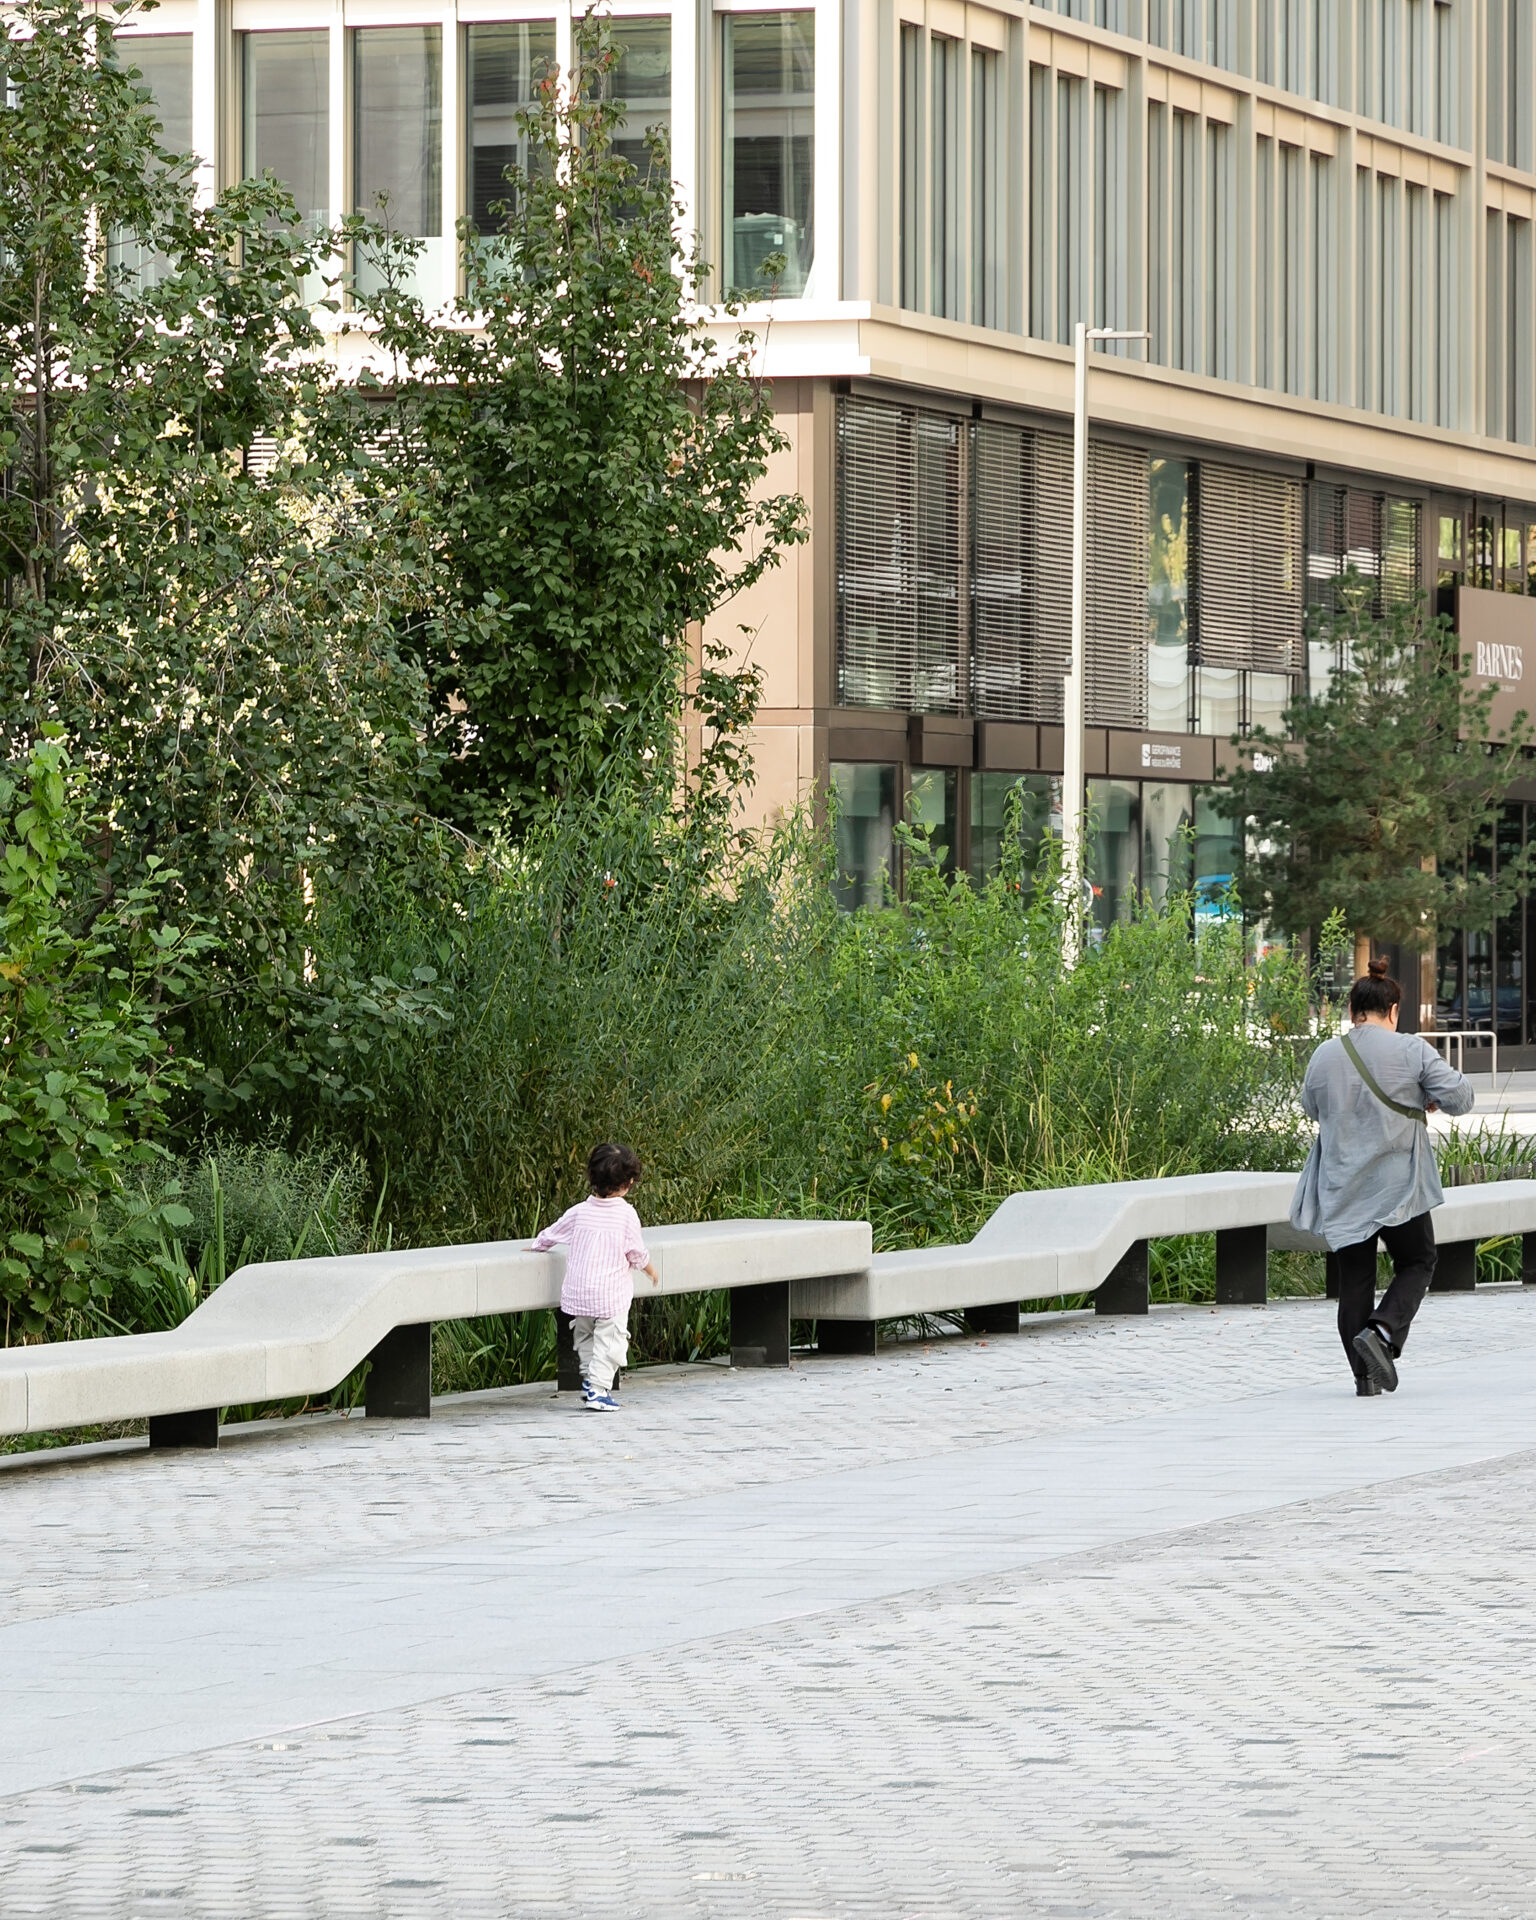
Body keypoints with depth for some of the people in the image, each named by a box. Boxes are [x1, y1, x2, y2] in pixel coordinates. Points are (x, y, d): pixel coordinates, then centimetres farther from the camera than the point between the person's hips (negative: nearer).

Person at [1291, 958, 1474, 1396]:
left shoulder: (1324, 1056, 1)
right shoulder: (1412, 1051, -8)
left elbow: (1311, 1107, 16)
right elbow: (1459, 1097, -7)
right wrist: (1428, 1099, 13)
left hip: (1342, 1190, 3)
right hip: (1397, 1186, -3)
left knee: (1355, 1278, 8)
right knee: (1417, 1263, 14)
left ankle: (1366, 1375, 6)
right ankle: (1381, 1332, -10)